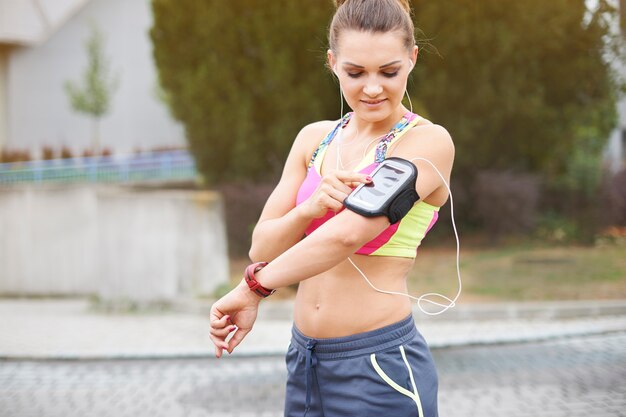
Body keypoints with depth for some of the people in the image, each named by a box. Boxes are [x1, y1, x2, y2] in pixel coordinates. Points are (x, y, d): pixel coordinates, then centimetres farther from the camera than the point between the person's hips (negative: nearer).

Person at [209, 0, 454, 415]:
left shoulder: (428, 141, -11)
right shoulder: (315, 139, 8)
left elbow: (349, 232, -22)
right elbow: (262, 247, 3)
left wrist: (253, 288, -13)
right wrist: (312, 206, -17)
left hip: (380, 366, -5)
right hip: (305, 360, 5)